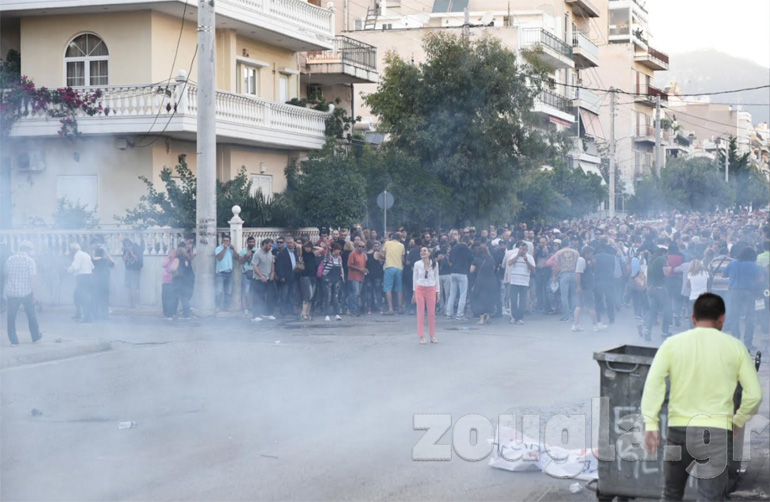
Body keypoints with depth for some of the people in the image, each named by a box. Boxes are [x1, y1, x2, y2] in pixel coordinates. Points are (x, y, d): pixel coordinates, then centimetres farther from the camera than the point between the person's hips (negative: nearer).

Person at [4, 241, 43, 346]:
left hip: (11, 293, 2)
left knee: (11, 317, 8)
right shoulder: (30, 261, -7)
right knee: (31, 315, 14)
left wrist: (4, 293, 15)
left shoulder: (9, 260, 4)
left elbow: (4, 276, 8)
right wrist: (33, 293, -4)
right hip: (26, 292, -2)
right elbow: (32, 278, -11)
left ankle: (13, 340, 8)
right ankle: (36, 337, 25)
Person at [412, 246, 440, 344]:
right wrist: (414, 292, 2)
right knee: (420, 314, 0)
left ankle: (432, 336, 13)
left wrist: (438, 292, 5)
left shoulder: (435, 264, 0)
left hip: (431, 289, 1)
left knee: (432, 313, 4)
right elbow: (414, 278, 2)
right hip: (420, 289, -1)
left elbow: (436, 278, 6)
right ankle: (421, 336, 5)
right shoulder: (417, 264, -3)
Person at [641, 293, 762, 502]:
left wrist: (651, 425, -9)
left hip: (679, 429, 1)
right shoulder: (735, 347, 2)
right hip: (717, 432, -1)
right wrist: (737, 421, 15)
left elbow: (653, 383, -9)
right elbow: (754, 394, 1)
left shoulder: (672, 343, 2)